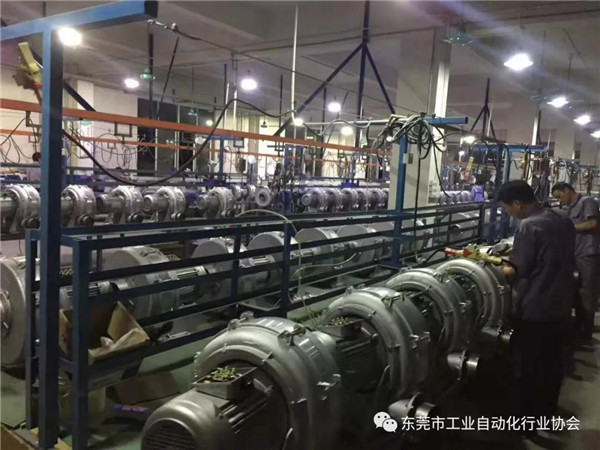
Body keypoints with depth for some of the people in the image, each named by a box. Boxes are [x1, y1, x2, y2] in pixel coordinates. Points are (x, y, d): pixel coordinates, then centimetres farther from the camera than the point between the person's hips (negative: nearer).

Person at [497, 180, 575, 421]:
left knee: (528, 367, 7)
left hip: (534, 308, -8)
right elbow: (566, 260, 14)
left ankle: (529, 417, 18)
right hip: (561, 304, 8)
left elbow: (519, 270, -18)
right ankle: (547, 413, 33)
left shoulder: (528, 226, -20)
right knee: (552, 362, 19)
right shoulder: (563, 221, 5)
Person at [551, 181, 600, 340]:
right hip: (575, 255, 8)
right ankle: (578, 327, 25)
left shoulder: (587, 202, -3)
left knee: (587, 293, -1)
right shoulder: (570, 208, 19)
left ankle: (586, 331, 7)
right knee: (577, 293, 14)